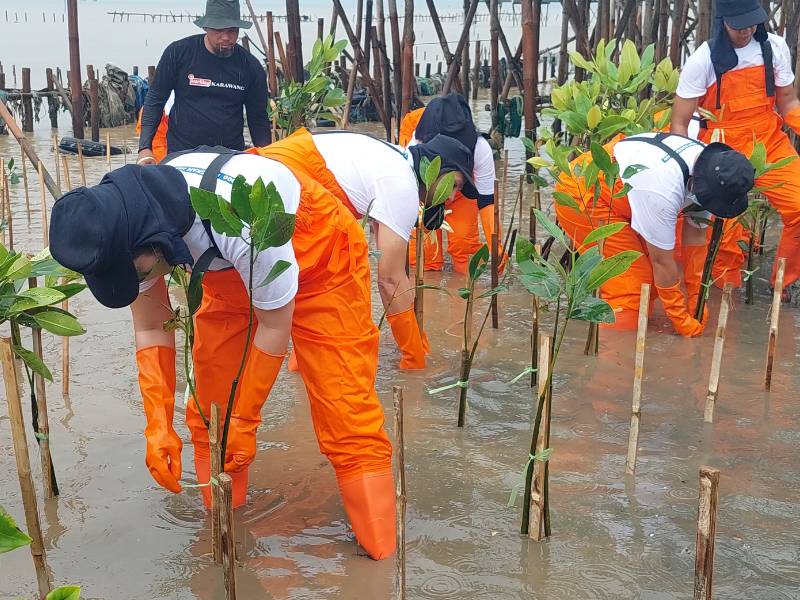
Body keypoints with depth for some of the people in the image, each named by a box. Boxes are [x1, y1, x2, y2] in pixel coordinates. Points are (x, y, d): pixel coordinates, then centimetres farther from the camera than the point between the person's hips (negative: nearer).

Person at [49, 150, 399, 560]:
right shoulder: (125, 227, -22)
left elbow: (275, 326, -26)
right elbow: (150, 328, -8)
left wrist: (243, 421, -16)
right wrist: (159, 425, -16)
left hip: (320, 258, -6)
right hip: (232, 269, 6)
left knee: (346, 416, -14)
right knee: (209, 411, 1)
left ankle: (381, 554, -4)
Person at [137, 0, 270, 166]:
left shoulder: (251, 66, 0)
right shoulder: (178, 52, -4)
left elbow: (258, 119, 7)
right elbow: (155, 100, 1)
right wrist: (145, 148, -8)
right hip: (182, 153, -1)